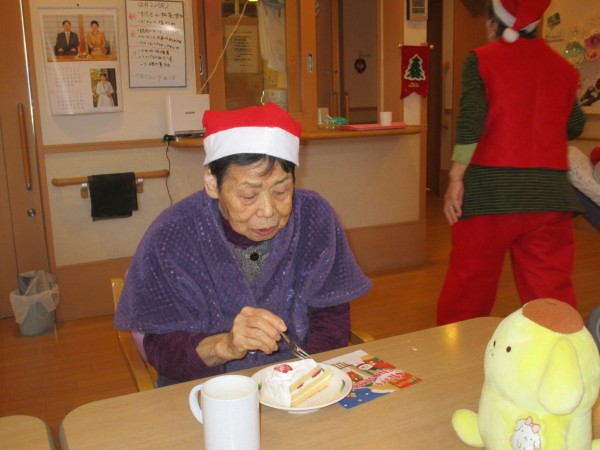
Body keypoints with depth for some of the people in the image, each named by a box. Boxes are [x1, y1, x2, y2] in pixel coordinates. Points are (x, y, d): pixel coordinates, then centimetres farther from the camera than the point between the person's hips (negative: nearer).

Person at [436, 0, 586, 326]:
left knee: (469, 284, 9)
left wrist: (456, 179, -9)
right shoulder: (563, 67, 12)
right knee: (552, 290, 8)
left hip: (491, 188, -3)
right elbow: (575, 127, 22)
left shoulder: (481, 60, 1)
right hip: (549, 191, 3)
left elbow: (470, 123, -11)